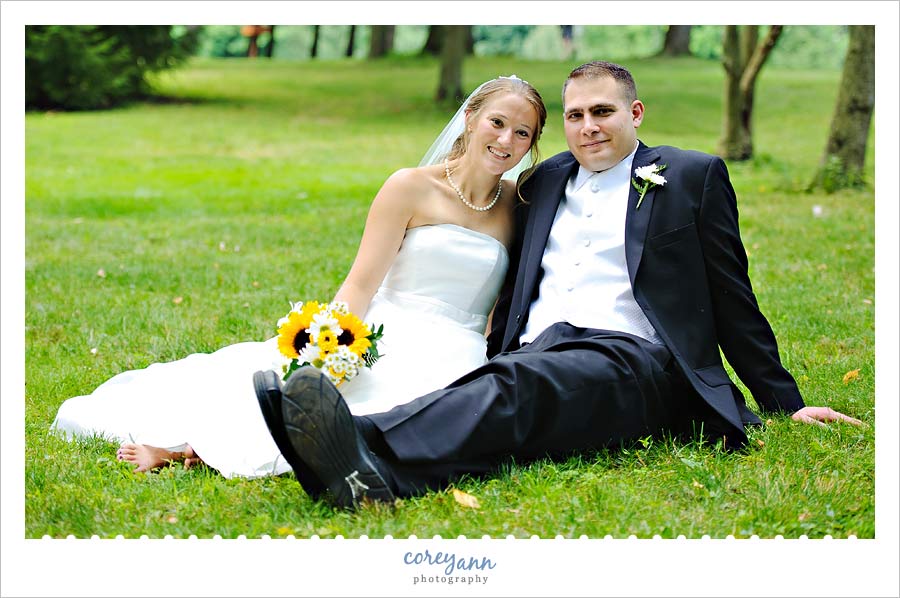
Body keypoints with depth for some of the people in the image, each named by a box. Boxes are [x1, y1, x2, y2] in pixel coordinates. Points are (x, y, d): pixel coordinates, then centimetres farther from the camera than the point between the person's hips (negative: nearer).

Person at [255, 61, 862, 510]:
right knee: (495, 390, -34)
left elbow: (732, 300, 14)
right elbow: (513, 295, 25)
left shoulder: (694, 177, 13)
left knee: (517, 381, -37)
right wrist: (489, 366, 9)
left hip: (631, 361, -4)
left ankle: (371, 460, -65)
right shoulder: (543, 184, 25)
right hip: (535, 358, 4)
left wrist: (785, 404, 12)